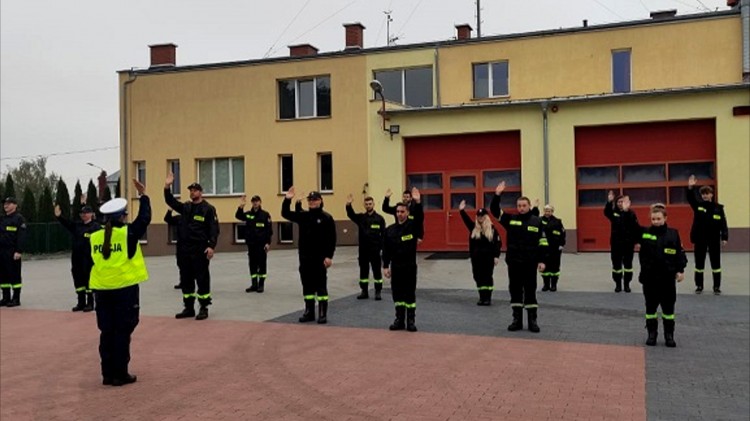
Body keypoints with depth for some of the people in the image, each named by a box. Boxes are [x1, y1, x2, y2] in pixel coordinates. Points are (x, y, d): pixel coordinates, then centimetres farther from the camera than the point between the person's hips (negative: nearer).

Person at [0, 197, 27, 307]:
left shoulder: (19, 219, -5)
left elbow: (21, 236, -13)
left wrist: (19, 251, -20)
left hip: (13, 252, -7)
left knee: (14, 275, -3)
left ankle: (16, 299, 2)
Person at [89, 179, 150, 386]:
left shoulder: (95, 237, 4)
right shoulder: (128, 233, -8)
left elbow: (90, 262, 9)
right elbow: (145, 218, 3)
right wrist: (143, 196, 11)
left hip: (102, 290, 4)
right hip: (125, 289, -4)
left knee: (107, 332, 11)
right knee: (122, 332, 2)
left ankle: (108, 374, 16)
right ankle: (121, 374, 5)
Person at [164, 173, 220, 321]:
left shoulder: (208, 209, -5)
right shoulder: (186, 207, 14)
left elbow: (214, 229, -9)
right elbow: (171, 202, 10)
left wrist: (211, 246, -19)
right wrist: (167, 187, -5)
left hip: (200, 249, -6)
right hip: (185, 249, 7)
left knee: (202, 278, -2)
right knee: (186, 278, 10)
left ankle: (204, 309, 7)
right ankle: (189, 308, 20)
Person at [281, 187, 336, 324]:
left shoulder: (326, 218, -6)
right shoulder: (303, 216, 9)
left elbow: (332, 239, -9)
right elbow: (285, 214, 7)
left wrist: (329, 256, -15)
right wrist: (287, 199, -9)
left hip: (320, 258, -5)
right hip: (305, 257, 5)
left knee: (321, 286, 0)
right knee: (307, 285, 10)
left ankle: (323, 314, 7)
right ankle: (309, 312, 20)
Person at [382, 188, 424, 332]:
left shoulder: (412, 226, -2)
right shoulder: (390, 229, 5)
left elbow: (420, 218, -24)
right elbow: (386, 249, 5)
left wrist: (417, 202, -38)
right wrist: (385, 266, 1)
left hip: (410, 266, -2)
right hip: (395, 266, 3)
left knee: (410, 294, 3)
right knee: (397, 294, 8)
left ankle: (410, 321, 11)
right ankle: (399, 320, 18)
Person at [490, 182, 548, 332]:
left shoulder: (537, 222, 0)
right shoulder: (510, 219, 4)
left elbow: (543, 243, 0)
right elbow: (494, 210, -2)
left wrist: (542, 261, -5)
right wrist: (497, 195, -15)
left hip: (530, 263, -2)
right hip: (514, 262, 2)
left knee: (530, 291, 4)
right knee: (515, 290, 7)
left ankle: (532, 321, 13)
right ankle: (517, 320, 16)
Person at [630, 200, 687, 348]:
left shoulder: (673, 234, -2)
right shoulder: (644, 232, 0)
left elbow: (680, 253, 1)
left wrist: (681, 270, -4)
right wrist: (626, 212, -19)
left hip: (667, 277, 0)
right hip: (649, 277, 1)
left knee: (668, 307, 8)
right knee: (650, 307, 9)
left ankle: (669, 335, 21)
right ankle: (652, 334, 21)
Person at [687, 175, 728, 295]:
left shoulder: (718, 208, -1)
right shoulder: (698, 205, 1)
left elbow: (723, 223, -3)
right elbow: (690, 198, -17)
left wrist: (724, 237, -10)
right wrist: (690, 188, -35)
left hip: (714, 239, -1)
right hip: (699, 239, 1)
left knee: (716, 263, 6)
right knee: (699, 263, 8)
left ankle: (717, 287, 16)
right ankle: (699, 286, 19)